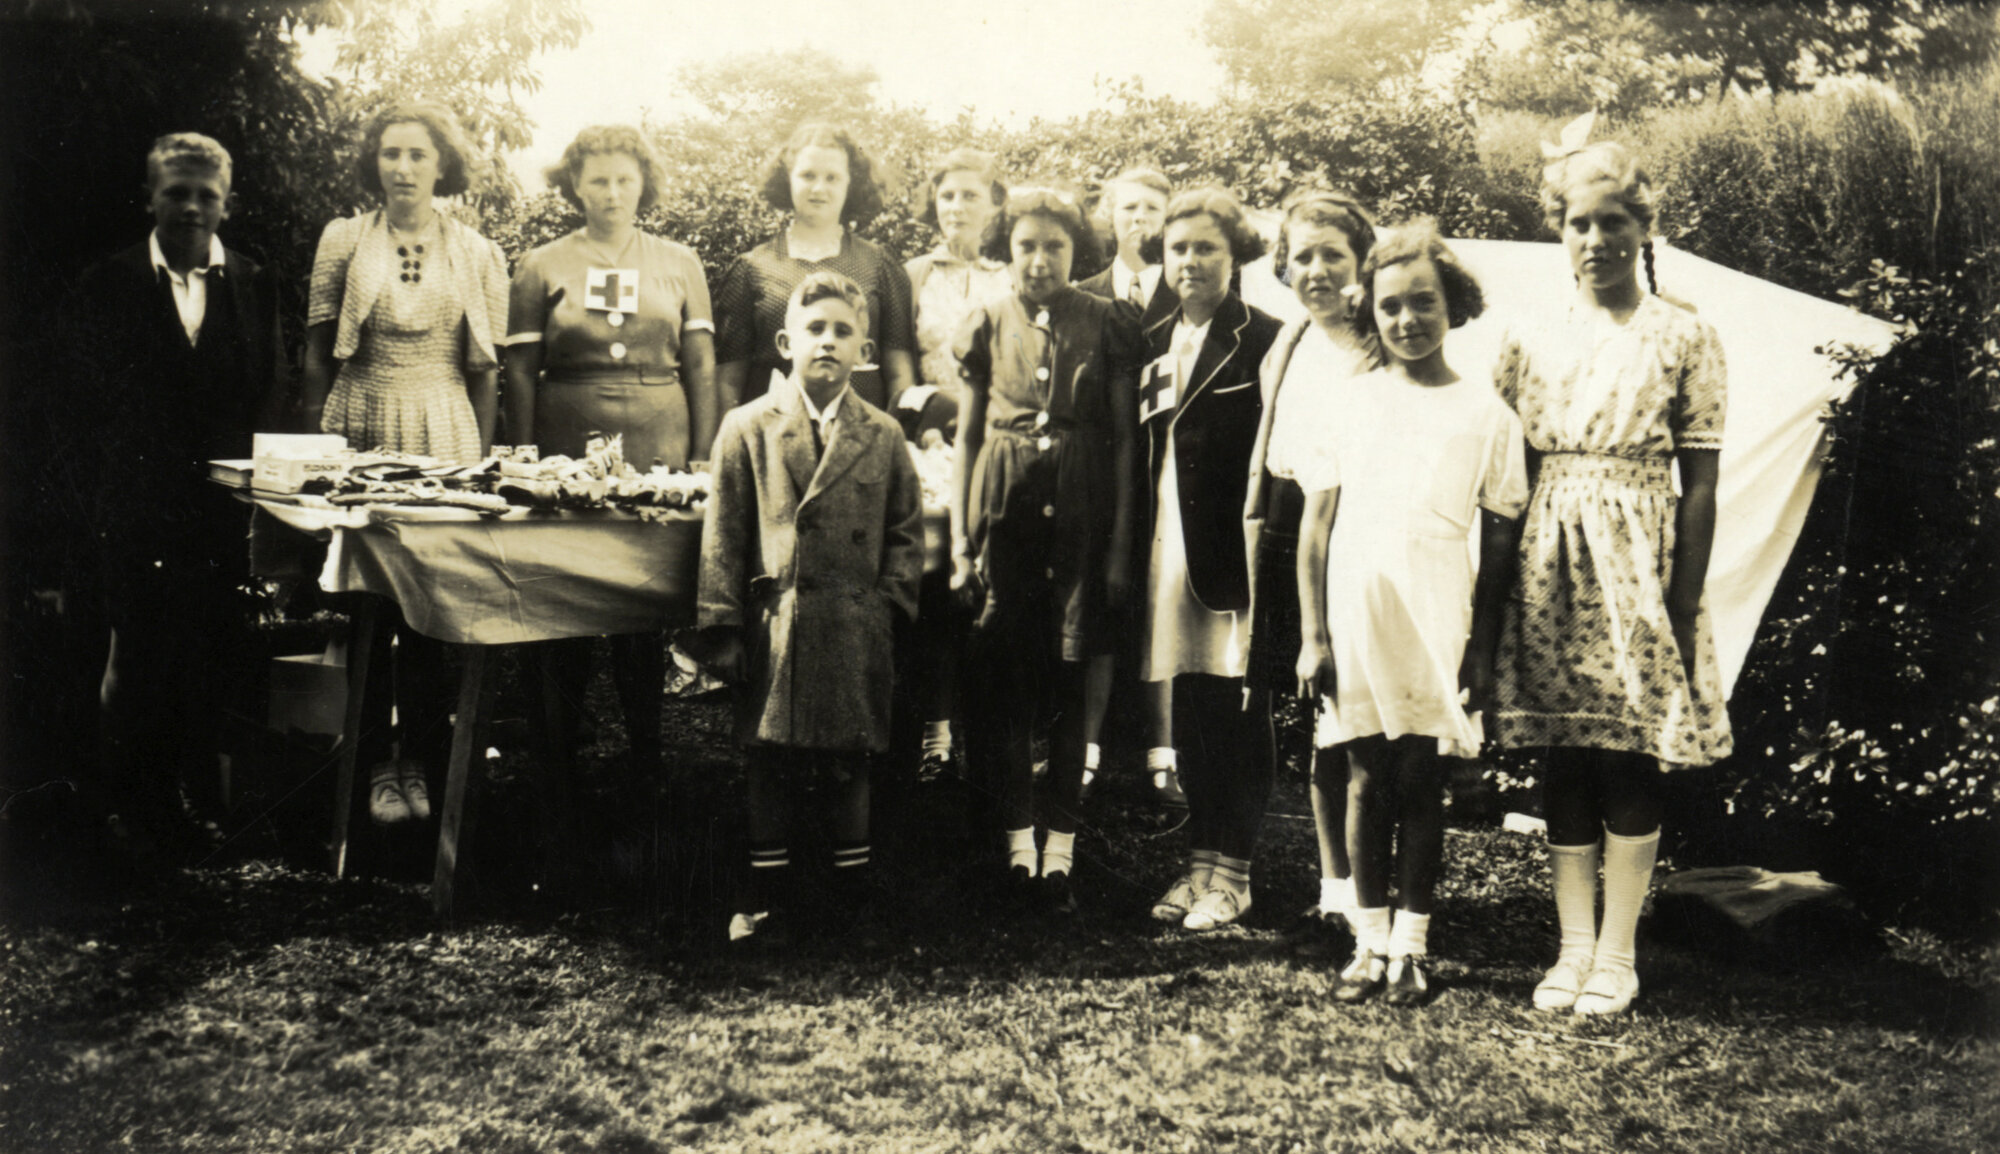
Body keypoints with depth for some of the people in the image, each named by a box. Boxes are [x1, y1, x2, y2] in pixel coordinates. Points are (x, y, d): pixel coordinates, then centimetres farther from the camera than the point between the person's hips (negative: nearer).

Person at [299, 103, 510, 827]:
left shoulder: (478, 256, 7)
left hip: (446, 440, 0)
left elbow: (487, 372, 7)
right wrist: (320, 446, 1)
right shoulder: (342, 242, 6)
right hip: (361, 436, 0)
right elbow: (317, 357, 7)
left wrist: (481, 458, -1)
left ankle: (422, 762, 9)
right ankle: (375, 763, 10)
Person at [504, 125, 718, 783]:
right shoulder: (542, 267, 7)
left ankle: (646, 752, 13)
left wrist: (705, 457, 1)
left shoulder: (678, 264, 11)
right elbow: (521, 371, 5)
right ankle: (559, 749, 13)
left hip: (659, 451, 1)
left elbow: (701, 366, 9)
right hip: (569, 448, 0)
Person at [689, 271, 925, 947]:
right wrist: (721, 625, -2)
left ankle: (854, 896, 20)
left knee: (850, 765, 7)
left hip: (855, 632, 1)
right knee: (767, 765, 5)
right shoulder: (747, 429, 4)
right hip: (772, 628, 0)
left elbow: (906, 530, 11)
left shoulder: (883, 436, 7)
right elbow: (723, 535, 2)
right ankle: (767, 896, 17)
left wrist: (889, 603, -1)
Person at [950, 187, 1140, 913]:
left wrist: (1121, 544, -3)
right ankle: (1017, 843, 12)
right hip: (1004, 510, 1)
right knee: (1002, 680, 0)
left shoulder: (1109, 325, 2)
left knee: (1069, 681, 2)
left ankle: (1061, 847, 11)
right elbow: (967, 437, 9)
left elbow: (1125, 438, 2)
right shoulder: (988, 325, 6)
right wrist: (961, 540, 4)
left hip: (1081, 509, -1)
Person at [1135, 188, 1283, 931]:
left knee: (1238, 713, 1)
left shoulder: (1262, 342, -4)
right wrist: (1136, 555, 9)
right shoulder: (1154, 346, 15)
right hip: (1170, 555, 6)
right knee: (1189, 715, 10)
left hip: (1234, 555, -6)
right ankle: (1201, 860, 21)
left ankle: (1232, 869, 10)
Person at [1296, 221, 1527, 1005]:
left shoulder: (1484, 413, 3)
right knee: (1366, 780, 5)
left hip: (1437, 631, -1)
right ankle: (1369, 942, 16)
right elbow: (1315, 522, 5)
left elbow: (1499, 542, 5)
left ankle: (1410, 946, 14)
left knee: (1421, 784, 3)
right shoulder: (1351, 399, 6)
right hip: (1354, 623, 1)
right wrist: (1312, 635, 0)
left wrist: (1483, 648, 0)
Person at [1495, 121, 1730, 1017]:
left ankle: (1616, 954, 13)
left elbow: (1699, 486, -2)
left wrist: (1684, 609, -8)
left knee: (1632, 765, 1)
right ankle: (1573, 948, 16)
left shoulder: (1683, 338, 1)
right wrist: (1500, 590, 2)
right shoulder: (1529, 344, 9)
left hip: (1635, 565, -3)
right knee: (1561, 764, 6)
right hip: (1548, 565, 3)